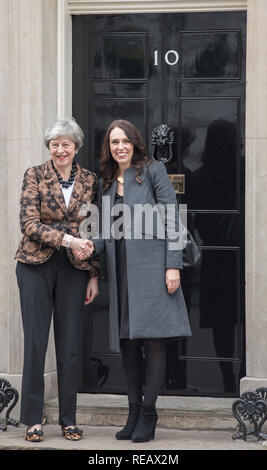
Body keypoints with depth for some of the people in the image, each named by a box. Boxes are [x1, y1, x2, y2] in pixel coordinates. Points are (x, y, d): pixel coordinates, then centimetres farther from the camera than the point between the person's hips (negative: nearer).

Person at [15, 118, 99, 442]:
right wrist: (66, 239, -21)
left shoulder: (89, 181, 6)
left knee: (69, 345, 5)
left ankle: (68, 420, 13)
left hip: (74, 269, 2)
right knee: (35, 342, 0)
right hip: (36, 266, -2)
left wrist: (94, 275, 6)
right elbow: (29, 224, -10)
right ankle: (33, 420, 7)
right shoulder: (35, 176, -1)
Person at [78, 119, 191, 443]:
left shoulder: (153, 171, 1)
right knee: (127, 342, 6)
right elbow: (108, 231, 17)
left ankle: (148, 414, -3)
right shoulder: (106, 182, 17)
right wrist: (92, 245, -6)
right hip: (121, 270, 6)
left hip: (151, 265, -5)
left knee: (153, 337, -8)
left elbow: (171, 219, -4)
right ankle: (134, 413, 13)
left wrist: (173, 265, -11)